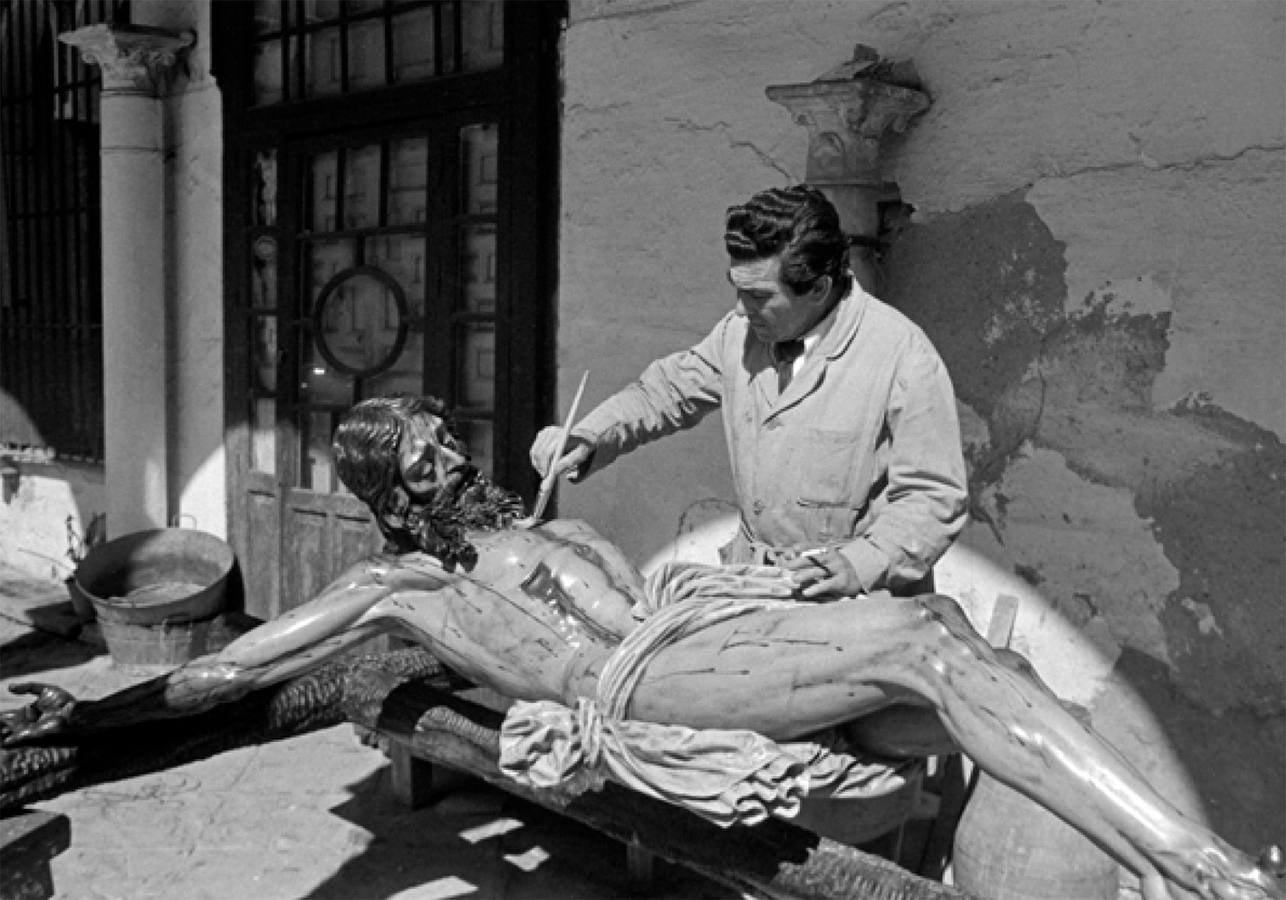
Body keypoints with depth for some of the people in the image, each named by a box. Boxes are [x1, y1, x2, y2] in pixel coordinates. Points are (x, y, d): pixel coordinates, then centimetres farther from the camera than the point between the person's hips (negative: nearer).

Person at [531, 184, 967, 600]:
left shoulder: (906, 359, -15)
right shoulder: (741, 330, 1)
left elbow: (933, 497, -13)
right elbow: (668, 389, 14)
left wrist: (861, 565, -26)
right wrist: (588, 439, 0)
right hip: (751, 578, 5)